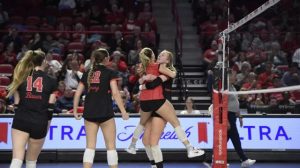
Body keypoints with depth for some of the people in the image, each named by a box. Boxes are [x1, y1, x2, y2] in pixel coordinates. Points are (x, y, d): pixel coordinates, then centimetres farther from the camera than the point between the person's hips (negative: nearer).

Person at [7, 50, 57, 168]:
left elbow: (16, 104, 7)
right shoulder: (50, 81, 4)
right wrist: (46, 126, 12)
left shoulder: (21, 78, 8)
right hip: (40, 123, 0)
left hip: (21, 120, 0)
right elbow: (50, 108, 3)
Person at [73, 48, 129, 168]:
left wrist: (75, 111, 15)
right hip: (105, 113, -4)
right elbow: (115, 93, -10)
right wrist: (123, 111, -10)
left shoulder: (87, 74, 11)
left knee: (90, 146, 5)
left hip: (89, 113, 4)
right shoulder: (109, 73, -1)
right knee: (110, 146, 3)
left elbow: (77, 93, 8)